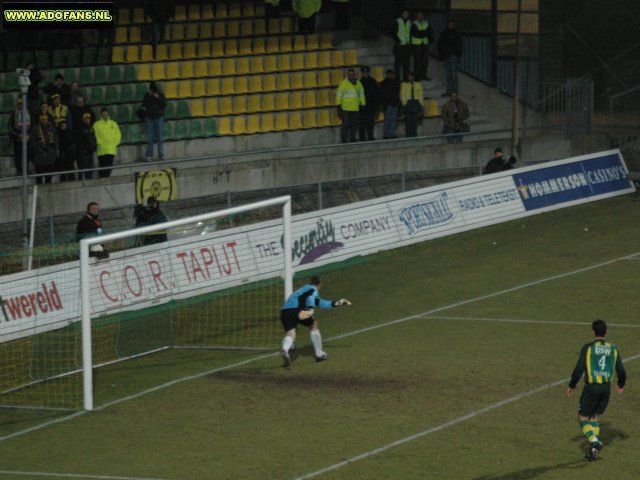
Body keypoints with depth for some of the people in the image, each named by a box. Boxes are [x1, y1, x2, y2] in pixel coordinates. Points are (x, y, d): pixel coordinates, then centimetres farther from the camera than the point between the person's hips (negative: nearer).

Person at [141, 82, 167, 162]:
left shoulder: (160, 95, 4)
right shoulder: (147, 95, 5)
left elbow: (164, 105, -5)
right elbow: (144, 105, -5)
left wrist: (158, 98, -16)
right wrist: (148, 97, -12)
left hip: (159, 118, 0)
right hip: (149, 118, 0)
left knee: (159, 137, -3)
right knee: (150, 138, -5)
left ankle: (161, 155, -1)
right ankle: (149, 155, -4)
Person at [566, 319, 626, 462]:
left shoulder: (588, 348, -8)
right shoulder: (613, 349, 3)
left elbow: (579, 369, -9)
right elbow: (621, 371, 6)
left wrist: (572, 386, 5)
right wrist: (621, 385, 26)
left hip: (591, 387, -4)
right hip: (606, 388, 4)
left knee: (583, 418, 8)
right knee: (593, 417, 20)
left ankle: (594, 442, -16)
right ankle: (593, 452, 14)